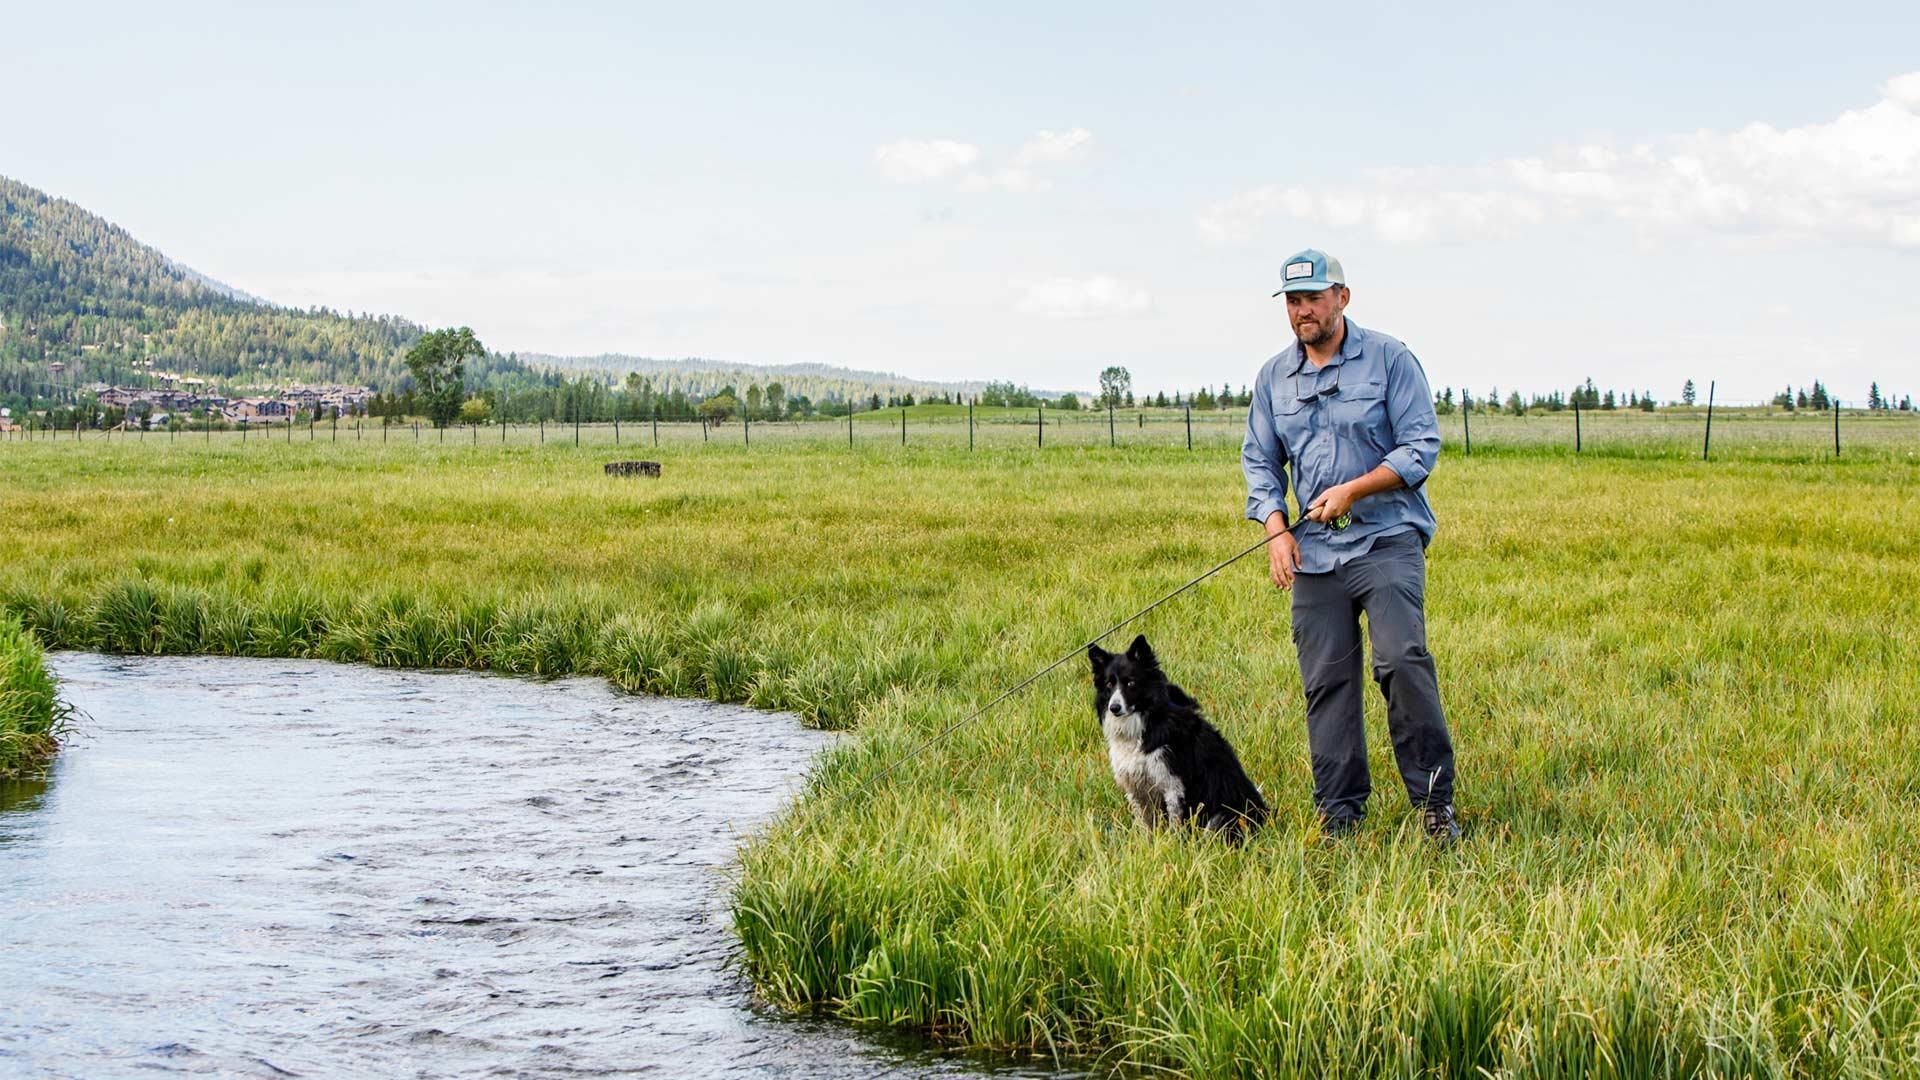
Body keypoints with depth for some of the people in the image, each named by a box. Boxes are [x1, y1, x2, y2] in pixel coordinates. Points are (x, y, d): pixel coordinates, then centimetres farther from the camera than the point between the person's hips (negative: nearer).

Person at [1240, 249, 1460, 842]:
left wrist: (1352, 490, -15)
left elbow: (1421, 444, -5)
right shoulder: (1274, 377, 12)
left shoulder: (1390, 359, -1)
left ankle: (1434, 799, -9)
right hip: (1313, 551, 4)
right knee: (1325, 682, 3)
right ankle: (1339, 813, 10)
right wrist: (1276, 528, 0)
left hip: (1387, 541, -4)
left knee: (1402, 660, -19)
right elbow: (1259, 460, 17)